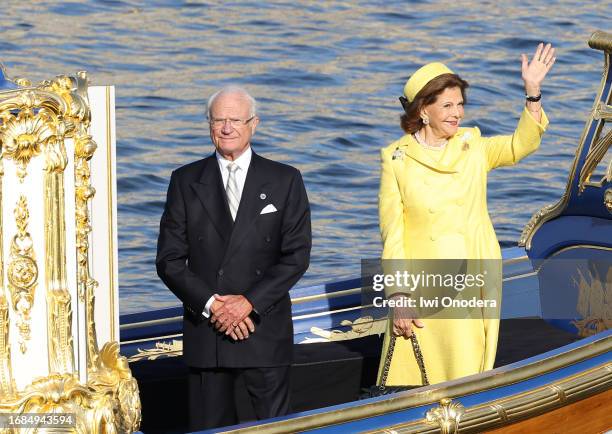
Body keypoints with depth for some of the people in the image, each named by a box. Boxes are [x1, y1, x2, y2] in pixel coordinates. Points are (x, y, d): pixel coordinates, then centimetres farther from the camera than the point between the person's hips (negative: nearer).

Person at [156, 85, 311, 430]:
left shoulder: (284, 180, 4)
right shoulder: (186, 182, 6)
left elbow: (297, 255, -2)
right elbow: (169, 259, 2)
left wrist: (250, 302, -13)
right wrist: (211, 304, -11)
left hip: (265, 328, -1)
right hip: (205, 331, 1)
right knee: (209, 428, 4)